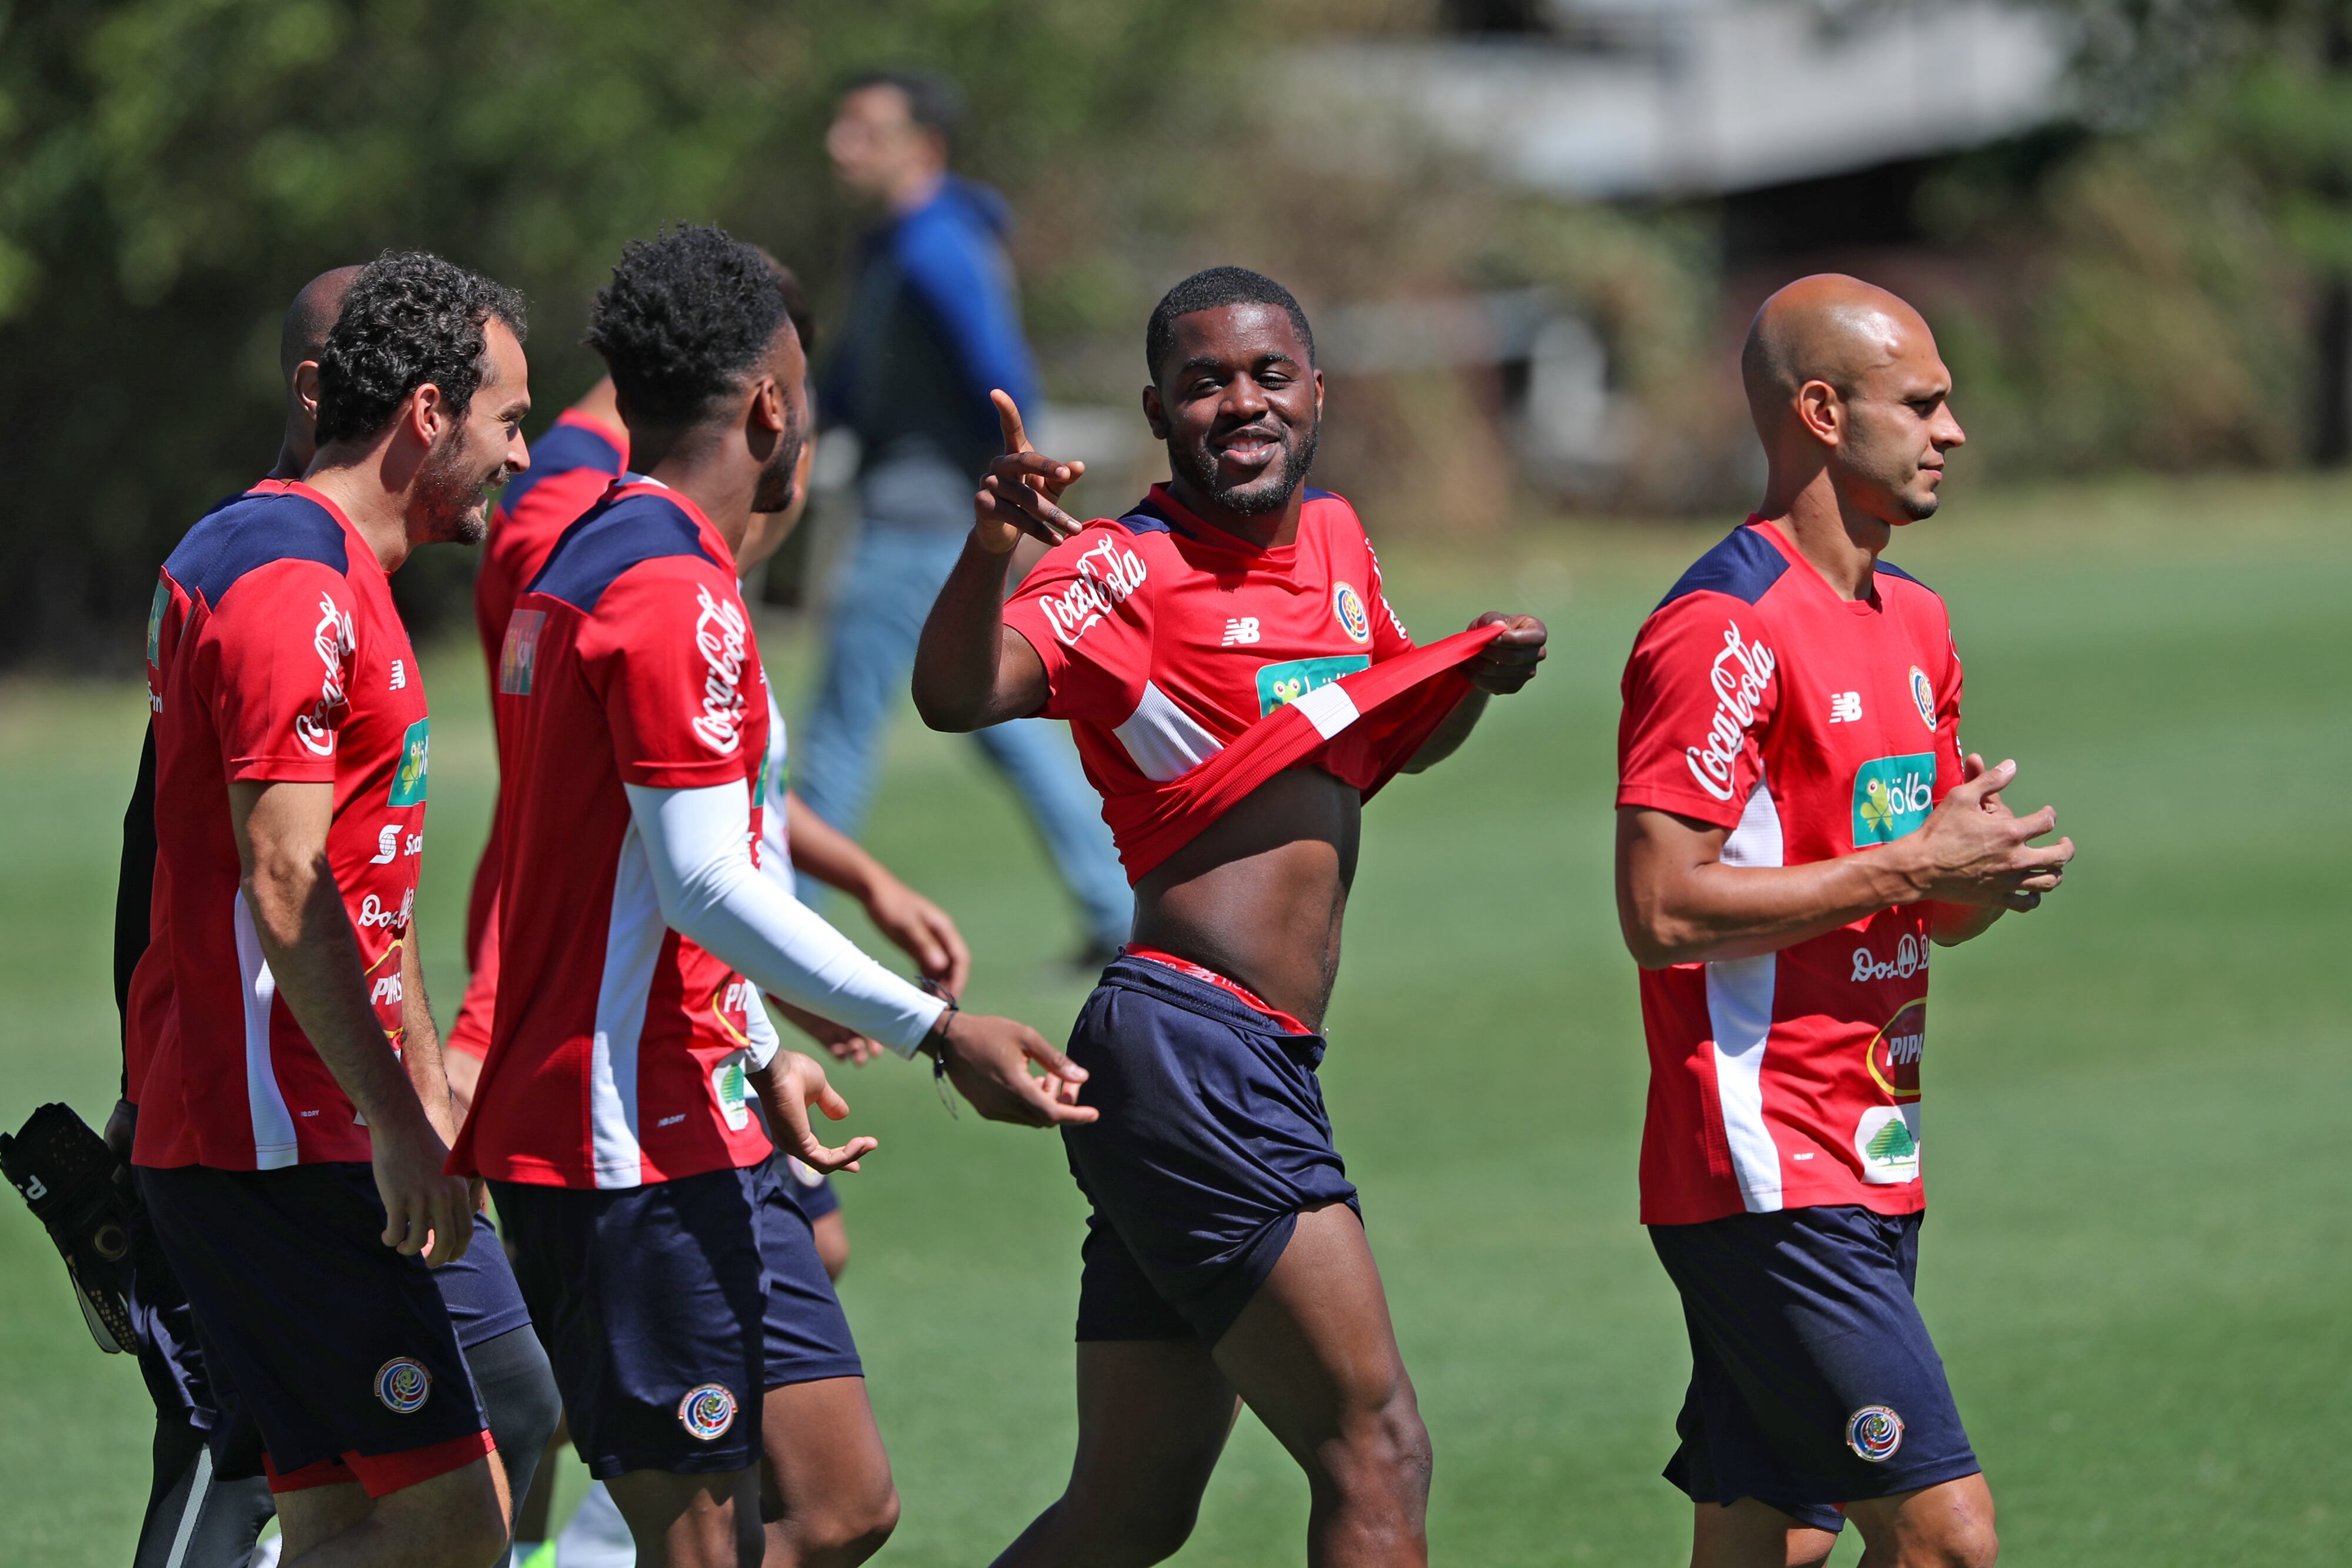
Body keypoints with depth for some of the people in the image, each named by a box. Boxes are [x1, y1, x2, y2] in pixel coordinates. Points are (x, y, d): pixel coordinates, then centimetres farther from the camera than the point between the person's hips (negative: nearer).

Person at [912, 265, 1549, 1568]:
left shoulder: (1333, 539, 16)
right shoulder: (1126, 570, -7)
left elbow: (1399, 737, 33)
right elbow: (959, 693, -24)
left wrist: (1478, 674, 11)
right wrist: (991, 542, -43)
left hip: (1254, 1075, 8)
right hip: (1192, 1052, -8)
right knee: (1378, 1456, -12)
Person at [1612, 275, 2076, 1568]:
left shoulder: (1912, 621, 17)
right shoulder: (1724, 627, -13)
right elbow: (1660, 910, -19)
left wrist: (1985, 867, 0)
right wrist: (1907, 868, -17)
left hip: (1872, 1170, 9)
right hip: (1768, 1172, -9)